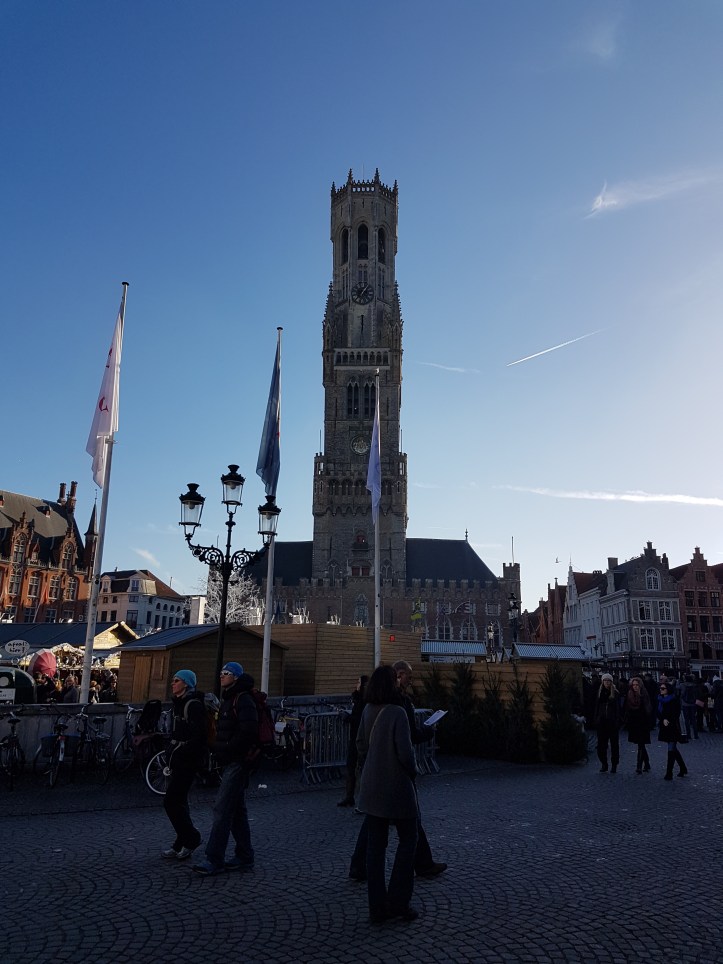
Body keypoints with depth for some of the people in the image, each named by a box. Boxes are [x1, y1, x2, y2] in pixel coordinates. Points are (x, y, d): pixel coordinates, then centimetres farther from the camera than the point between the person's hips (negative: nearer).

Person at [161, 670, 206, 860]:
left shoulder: (193, 705, -17)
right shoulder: (179, 704, 13)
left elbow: (198, 736, -23)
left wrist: (181, 753, -20)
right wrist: (172, 754, 12)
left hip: (187, 761, -10)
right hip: (179, 760, 10)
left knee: (171, 802, -6)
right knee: (178, 802, 14)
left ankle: (190, 838, 8)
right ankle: (182, 845, 24)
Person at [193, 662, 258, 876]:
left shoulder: (243, 700, -14)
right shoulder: (229, 700, 17)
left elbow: (248, 731, -25)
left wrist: (228, 750, -18)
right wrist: (218, 749, 11)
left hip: (237, 762, -10)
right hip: (231, 762, 10)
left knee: (222, 809, -9)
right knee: (237, 810, 14)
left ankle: (214, 860, -3)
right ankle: (244, 857, 22)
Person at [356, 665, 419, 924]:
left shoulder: (368, 711, 1)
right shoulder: (397, 713, -19)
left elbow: (361, 744, 8)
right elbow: (405, 750, -20)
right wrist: (413, 771, -2)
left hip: (372, 787, 6)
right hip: (396, 786, -6)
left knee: (375, 844, 11)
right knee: (408, 839, 12)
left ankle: (377, 907, 18)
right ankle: (398, 902, 12)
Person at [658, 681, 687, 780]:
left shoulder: (674, 699, -10)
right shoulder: (660, 699, 7)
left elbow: (676, 714, -9)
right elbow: (658, 713, 6)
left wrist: (668, 721, -14)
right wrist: (663, 720, -11)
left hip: (673, 727, -6)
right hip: (664, 727, 6)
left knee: (671, 750, -5)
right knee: (673, 749, 15)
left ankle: (669, 773, -2)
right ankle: (683, 768, 30)